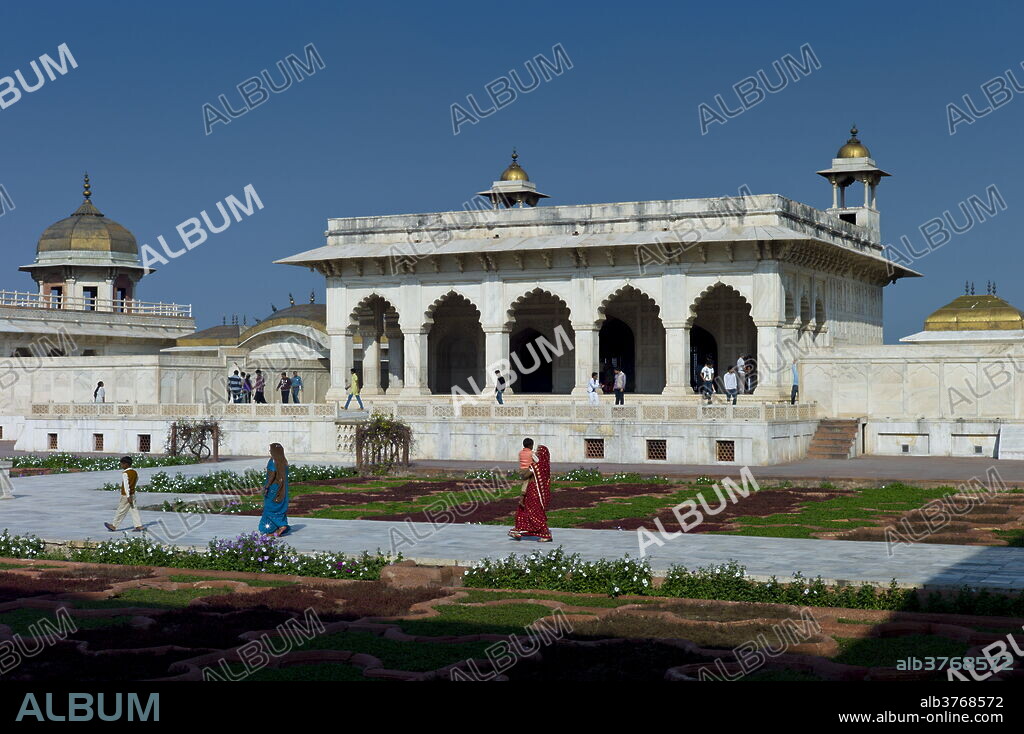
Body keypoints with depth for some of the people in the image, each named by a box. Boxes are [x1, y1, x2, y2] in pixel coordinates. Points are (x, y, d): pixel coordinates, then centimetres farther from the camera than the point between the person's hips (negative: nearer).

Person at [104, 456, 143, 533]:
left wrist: (128, 496, -25)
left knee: (121, 511, 2)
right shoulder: (135, 472, 7)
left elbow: (126, 485, -22)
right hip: (133, 494, 7)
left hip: (126, 495, -7)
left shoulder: (125, 473, -17)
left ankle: (113, 526, 14)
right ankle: (139, 526, 0)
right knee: (134, 510, 7)